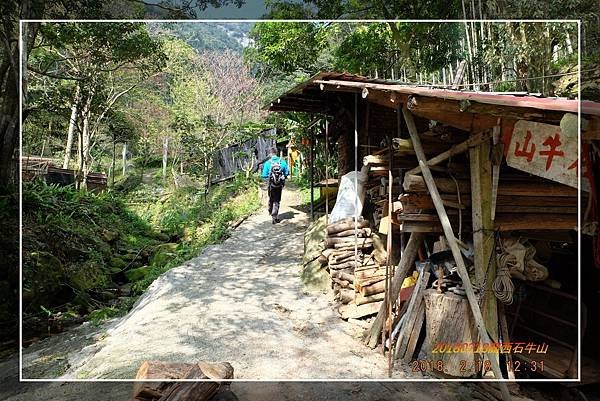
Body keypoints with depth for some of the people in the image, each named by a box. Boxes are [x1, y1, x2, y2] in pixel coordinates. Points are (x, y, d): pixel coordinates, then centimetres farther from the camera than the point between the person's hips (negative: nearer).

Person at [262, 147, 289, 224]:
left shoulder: (267, 163, -11)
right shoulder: (282, 162, -7)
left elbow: (264, 175, -11)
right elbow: (287, 173, -3)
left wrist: (269, 176, 9)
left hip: (271, 184, -1)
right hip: (280, 185, 1)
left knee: (271, 199, 21)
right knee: (277, 201, 9)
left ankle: (271, 212, 35)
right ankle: (274, 216, 5)